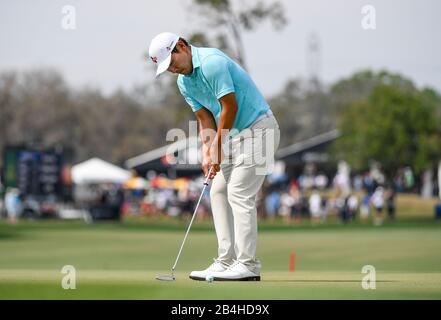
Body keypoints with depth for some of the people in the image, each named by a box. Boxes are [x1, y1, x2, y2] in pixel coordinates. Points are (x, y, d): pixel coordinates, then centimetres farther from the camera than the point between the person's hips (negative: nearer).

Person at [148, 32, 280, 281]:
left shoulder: (212, 62, -20)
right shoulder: (184, 83, 9)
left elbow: (230, 106, -20)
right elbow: (205, 119, 10)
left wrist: (218, 148, -12)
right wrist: (207, 154, -5)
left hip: (258, 127, -9)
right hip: (234, 134, 10)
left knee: (239, 194, -13)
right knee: (219, 192, 6)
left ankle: (248, 265, -12)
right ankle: (226, 261, 6)